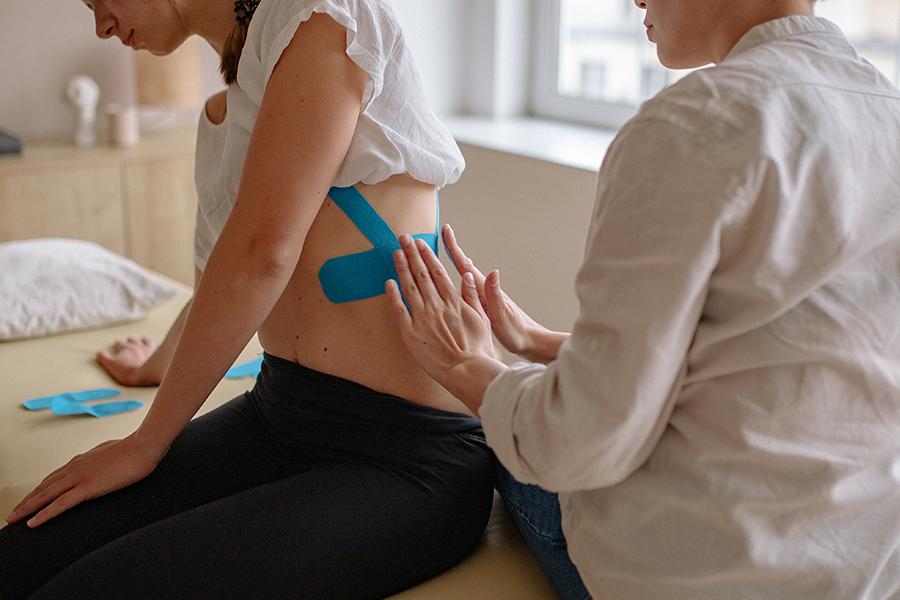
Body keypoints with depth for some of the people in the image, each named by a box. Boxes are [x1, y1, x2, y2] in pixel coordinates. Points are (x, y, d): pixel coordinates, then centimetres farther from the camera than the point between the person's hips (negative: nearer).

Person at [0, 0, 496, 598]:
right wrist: (156, 365, 52)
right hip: (276, 414, 8)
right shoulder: (221, 114, 16)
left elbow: (263, 252, -18)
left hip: (406, 461, -7)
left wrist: (147, 443, -8)